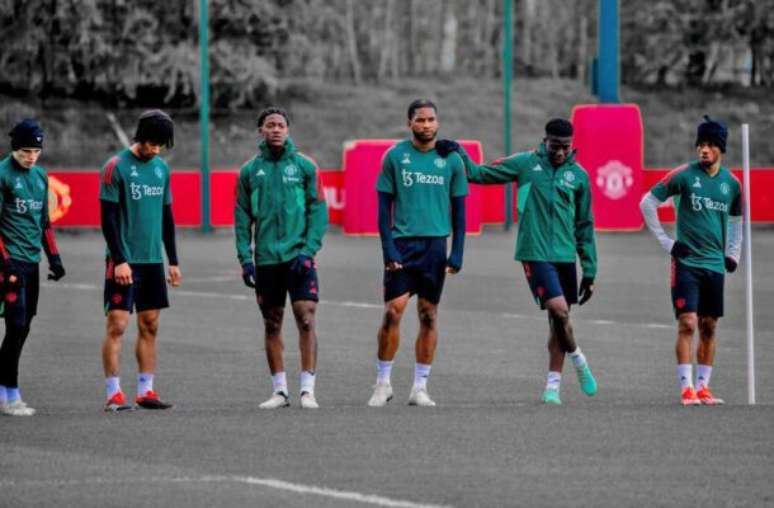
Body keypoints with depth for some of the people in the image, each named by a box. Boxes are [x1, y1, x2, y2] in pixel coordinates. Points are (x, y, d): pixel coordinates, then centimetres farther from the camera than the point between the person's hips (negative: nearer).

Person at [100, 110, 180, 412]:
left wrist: (173, 261, 16)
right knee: (117, 325, -7)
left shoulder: (162, 169, 11)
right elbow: (108, 218, -9)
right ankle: (113, 395, -6)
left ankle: (146, 392, 11)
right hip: (124, 261, -6)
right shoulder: (117, 167, -7)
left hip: (153, 261, 6)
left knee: (150, 326, 7)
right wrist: (119, 260, -15)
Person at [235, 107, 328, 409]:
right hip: (266, 258, 2)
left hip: (299, 256, -2)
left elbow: (318, 211, 1)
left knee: (306, 319, -11)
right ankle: (279, 390, 14)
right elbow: (242, 217, 8)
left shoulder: (305, 166, 3)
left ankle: (307, 389, -8)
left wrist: (308, 249, -10)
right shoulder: (250, 171, 8)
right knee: (272, 325, 6)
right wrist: (245, 257, 0)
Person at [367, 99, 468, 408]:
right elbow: (384, 207, 2)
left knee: (429, 314, 3)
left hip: (435, 245, 2)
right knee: (393, 310, -9)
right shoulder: (395, 156, 2)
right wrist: (389, 249, -7)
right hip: (402, 243, -2)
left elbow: (458, 211, 10)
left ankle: (420, 387, 8)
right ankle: (383, 382, 2)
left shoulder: (451, 160, 6)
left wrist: (457, 254, 2)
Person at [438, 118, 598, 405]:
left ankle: (552, 385, 15)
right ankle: (578, 360, 8)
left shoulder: (578, 176, 7)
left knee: (559, 322, 6)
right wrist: (459, 153, -9)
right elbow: (480, 174, 8)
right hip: (535, 254, -3)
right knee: (558, 309, -17)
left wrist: (590, 271, 12)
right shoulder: (525, 164, 2)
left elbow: (584, 227, 13)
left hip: (565, 257, 3)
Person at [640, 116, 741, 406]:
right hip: (686, 261, -4)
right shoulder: (684, 175, -6)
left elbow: (736, 219, 24)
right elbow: (647, 203, 0)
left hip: (715, 265, 4)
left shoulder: (731, 183, 6)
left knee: (709, 327, 6)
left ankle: (702, 387, 13)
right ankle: (687, 389, -10)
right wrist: (665, 241, -2)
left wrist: (733, 254, 16)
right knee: (688, 323, -11)